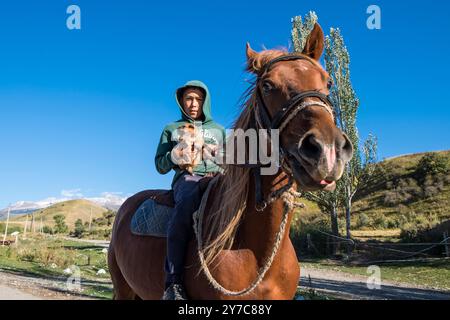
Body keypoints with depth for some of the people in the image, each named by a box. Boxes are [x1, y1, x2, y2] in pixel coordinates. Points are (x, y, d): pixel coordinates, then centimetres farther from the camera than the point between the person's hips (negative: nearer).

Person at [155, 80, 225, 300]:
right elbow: (160, 166, 19)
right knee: (187, 203, -41)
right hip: (187, 178, -2)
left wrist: (218, 153, 3)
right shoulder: (172, 129, 24)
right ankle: (173, 281, -42)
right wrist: (175, 156, -3)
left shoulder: (218, 130, 28)